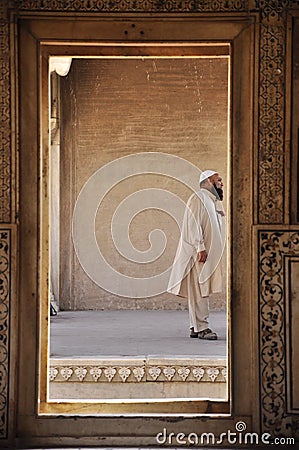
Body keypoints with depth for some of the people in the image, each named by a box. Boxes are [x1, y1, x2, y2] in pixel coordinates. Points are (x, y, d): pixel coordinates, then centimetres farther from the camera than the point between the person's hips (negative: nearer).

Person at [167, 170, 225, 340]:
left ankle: (196, 327, 12)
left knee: (201, 291, 9)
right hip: (200, 254, -10)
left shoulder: (213, 201, 23)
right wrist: (200, 248, -22)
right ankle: (202, 327, -11)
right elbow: (193, 224, -16)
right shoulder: (198, 198, -7)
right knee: (199, 291, -10)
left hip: (210, 254, 10)